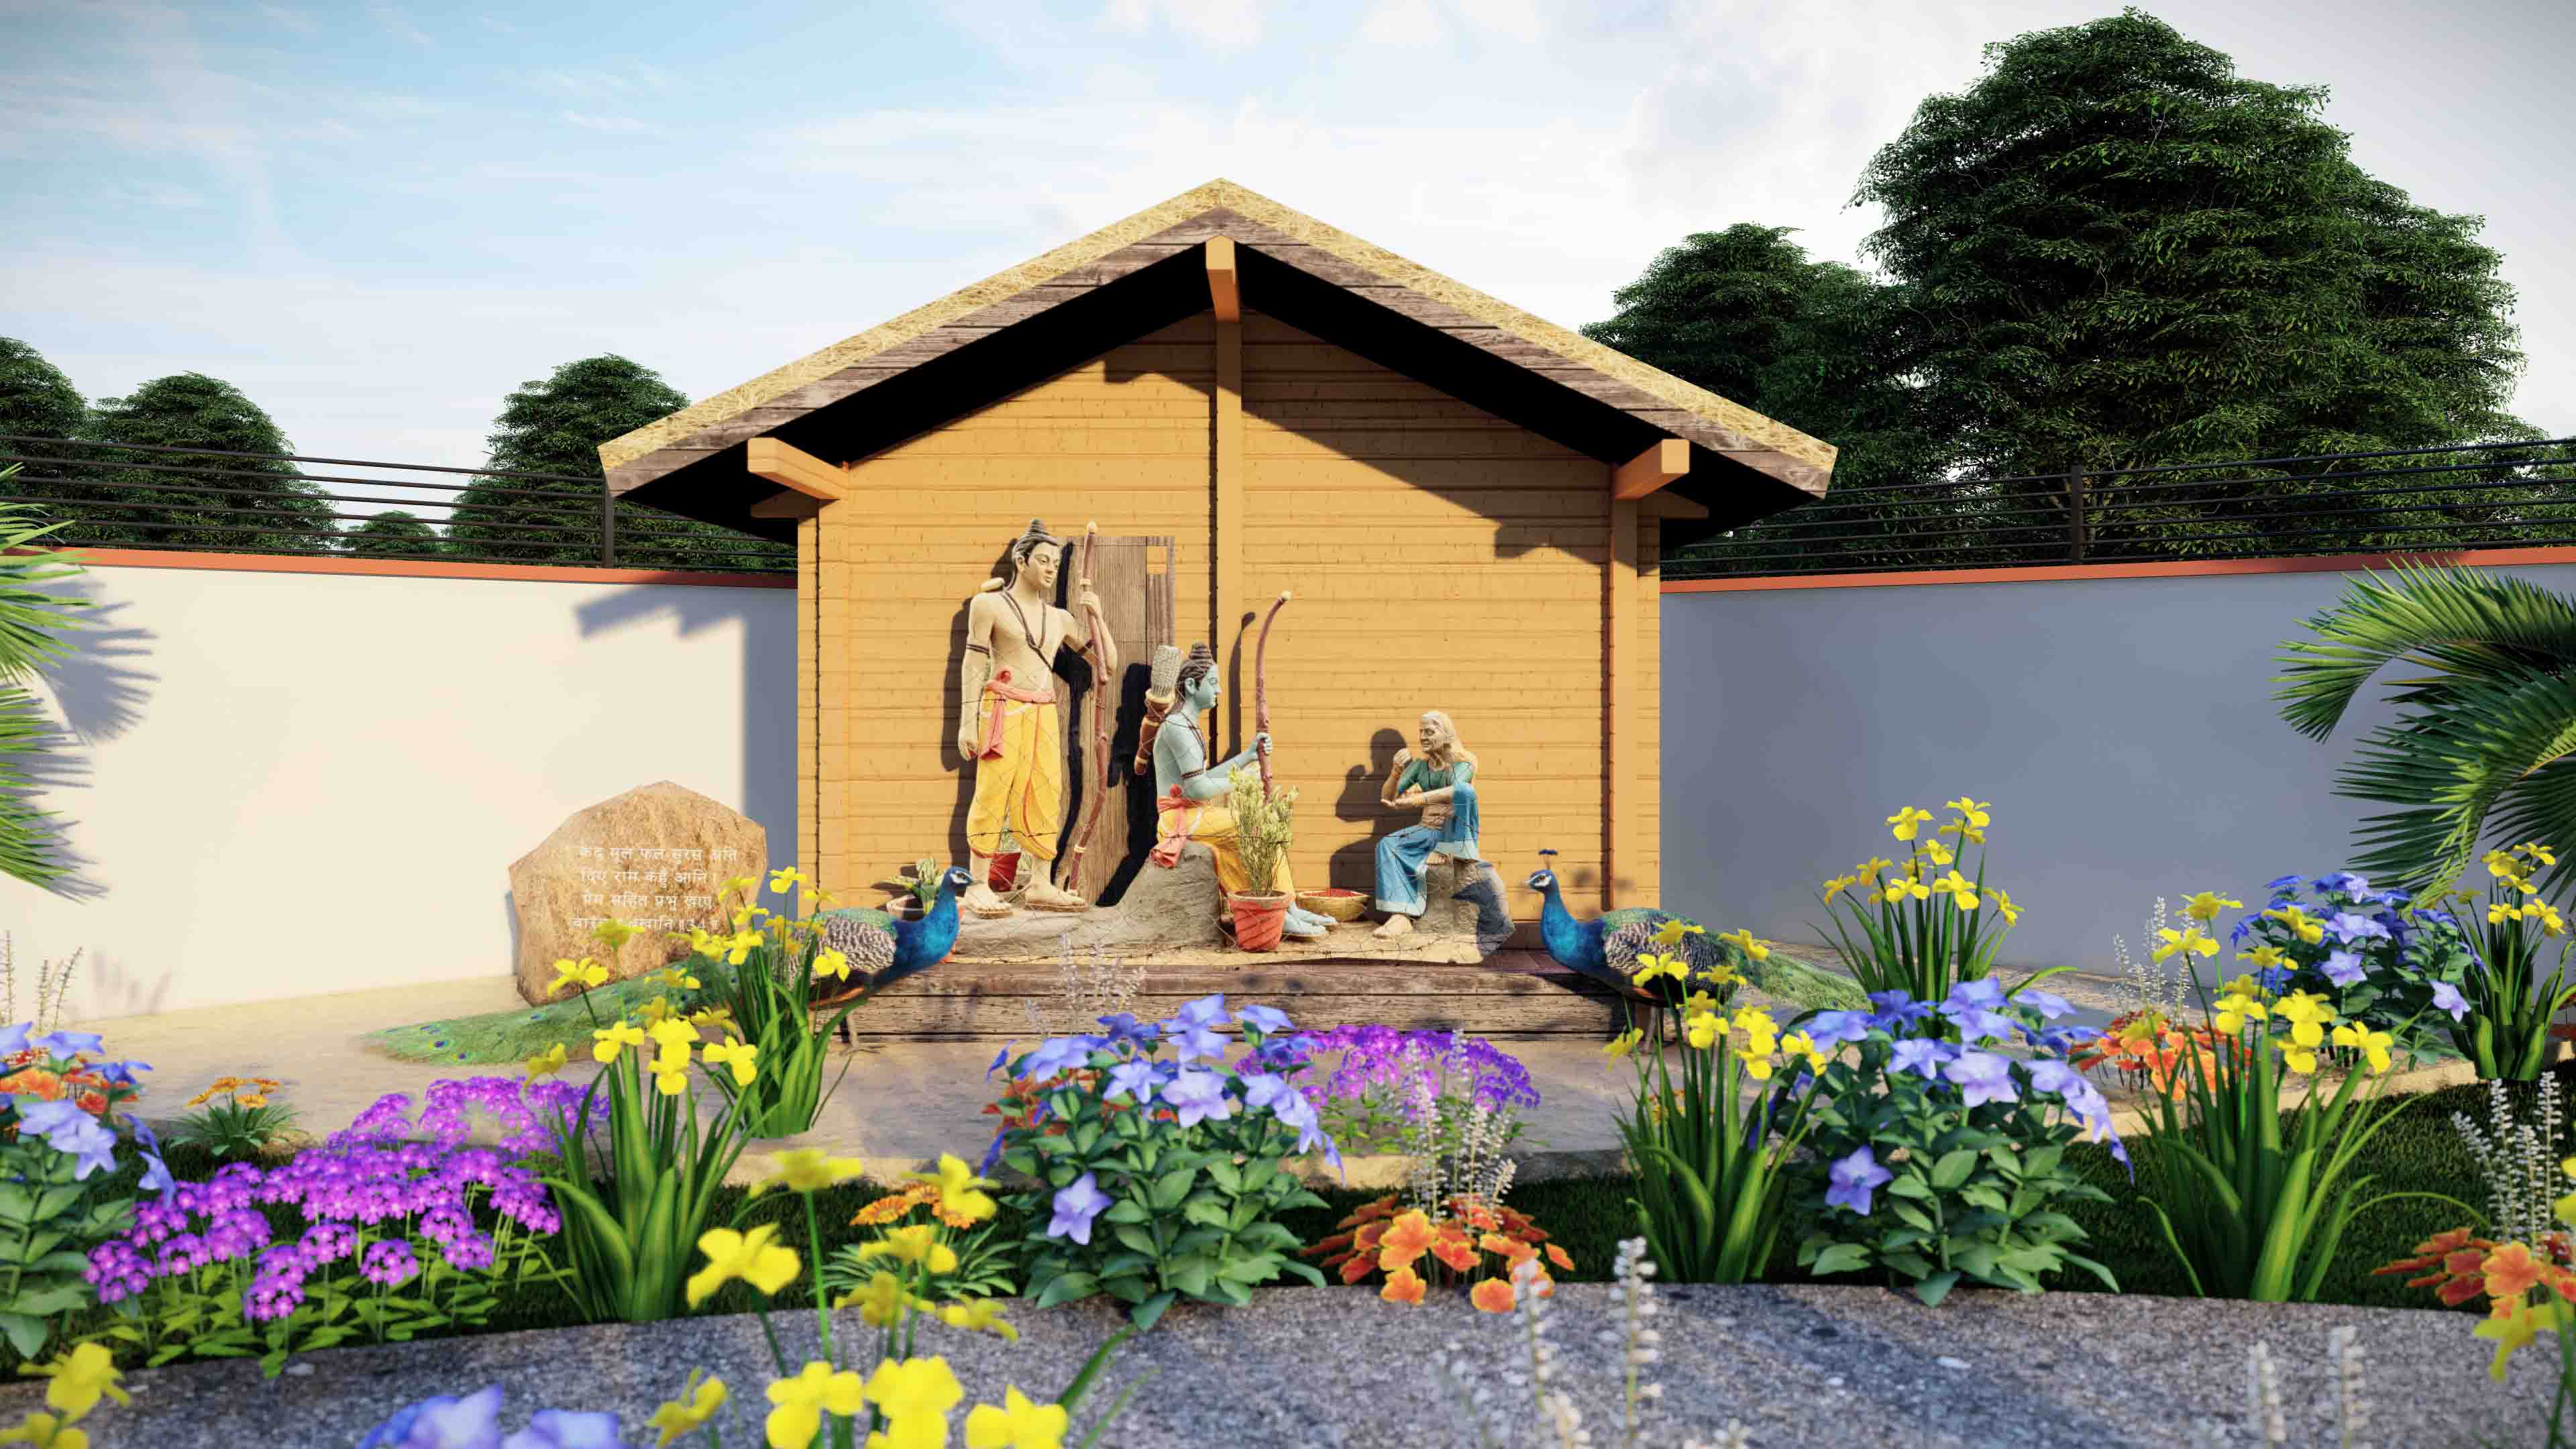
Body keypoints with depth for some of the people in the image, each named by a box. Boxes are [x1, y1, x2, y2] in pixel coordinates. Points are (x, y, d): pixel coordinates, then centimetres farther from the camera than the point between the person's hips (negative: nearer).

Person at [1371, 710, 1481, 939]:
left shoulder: (1463, 762, -6)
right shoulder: (1420, 765, 10)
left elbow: (1456, 790, -30)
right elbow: (1387, 799, 5)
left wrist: (1416, 800, -40)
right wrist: (1397, 771, -14)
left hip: (1457, 836, -5)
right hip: (1428, 832, 5)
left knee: (1464, 790, -32)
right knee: (1387, 845, -24)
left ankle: (1448, 852, -17)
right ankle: (1401, 916, -38)